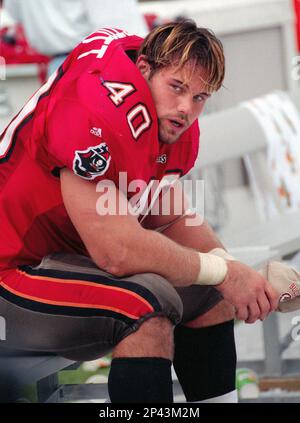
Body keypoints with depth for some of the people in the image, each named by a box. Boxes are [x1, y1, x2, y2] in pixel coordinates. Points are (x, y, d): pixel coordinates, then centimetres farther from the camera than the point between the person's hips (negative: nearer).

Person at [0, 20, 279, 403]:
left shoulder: (176, 125, -1)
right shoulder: (98, 114, -29)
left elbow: (174, 220, 6)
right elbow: (116, 251, -32)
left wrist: (244, 277, -11)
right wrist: (223, 272, -21)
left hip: (75, 257, 10)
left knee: (213, 294, 14)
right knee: (148, 306, -31)